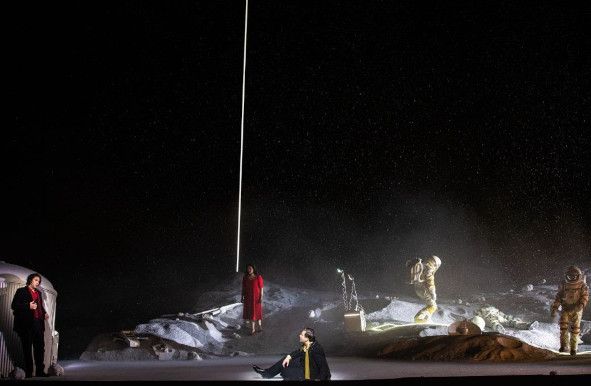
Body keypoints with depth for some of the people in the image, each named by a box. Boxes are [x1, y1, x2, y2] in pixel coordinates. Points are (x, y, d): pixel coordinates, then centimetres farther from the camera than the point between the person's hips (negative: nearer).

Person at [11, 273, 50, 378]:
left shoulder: (38, 293, 19)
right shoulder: (21, 291, -1)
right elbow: (14, 306, -7)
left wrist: (44, 313, 6)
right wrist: (28, 306, -19)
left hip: (38, 323, 7)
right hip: (26, 324, -7)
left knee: (40, 347, 6)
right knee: (27, 349, -1)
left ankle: (40, 371, 12)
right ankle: (28, 373, 3)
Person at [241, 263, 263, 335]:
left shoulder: (258, 277, -12)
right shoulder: (245, 278, -1)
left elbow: (261, 288, -10)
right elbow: (243, 288, 5)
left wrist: (261, 297, -13)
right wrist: (242, 297, 4)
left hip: (256, 297, -3)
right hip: (248, 298, 3)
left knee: (257, 312, 8)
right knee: (250, 313, 6)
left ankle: (260, 326, 31)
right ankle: (253, 329, 14)